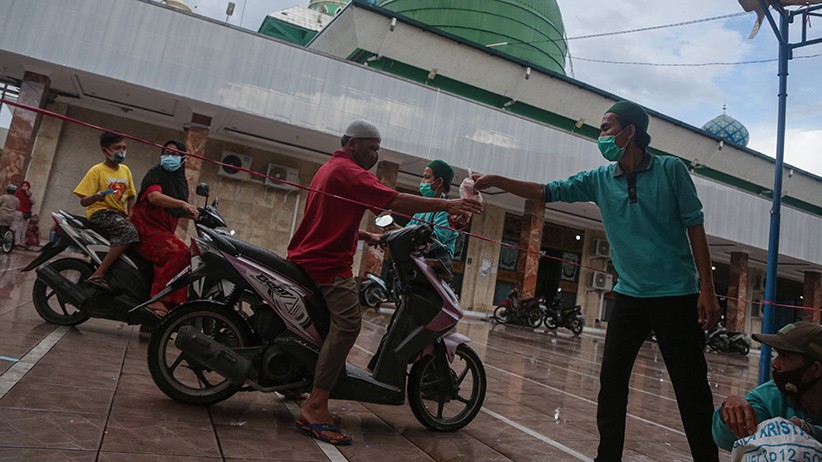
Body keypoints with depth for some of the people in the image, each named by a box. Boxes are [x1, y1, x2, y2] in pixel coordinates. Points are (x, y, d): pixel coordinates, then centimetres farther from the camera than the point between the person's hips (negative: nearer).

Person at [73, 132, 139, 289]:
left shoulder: (125, 170, 12)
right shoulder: (97, 170, -4)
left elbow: (130, 196, 21)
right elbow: (83, 201, -5)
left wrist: (129, 216, 4)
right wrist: (95, 197, -28)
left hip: (119, 214, 7)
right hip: (100, 212, -7)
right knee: (129, 231, -34)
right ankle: (98, 275, -34)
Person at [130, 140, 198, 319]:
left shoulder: (182, 181, 20)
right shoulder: (155, 173, -4)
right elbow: (154, 197, -25)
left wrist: (197, 215, 8)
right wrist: (182, 203, -37)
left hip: (164, 232, 8)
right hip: (147, 228, -8)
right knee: (179, 253, -30)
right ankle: (156, 300, -31)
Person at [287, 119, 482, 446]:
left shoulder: (330, 168, 21)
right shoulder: (349, 171, -12)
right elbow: (396, 202, -23)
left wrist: (365, 236, 14)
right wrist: (446, 205, -21)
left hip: (307, 257, 11)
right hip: (330, 263, -11)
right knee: (347, 322, -25)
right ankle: (315, 407, -28)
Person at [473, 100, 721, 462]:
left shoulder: (671, 169, -5)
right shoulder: (599, 179, 5)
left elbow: (694, 226, -4)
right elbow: (546, 192, 4)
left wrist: (706, 288, -7)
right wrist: (496, 181, -6)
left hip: (677, 296, -4)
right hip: (629, 295, 4)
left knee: (692, 390, 4)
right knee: (611, 381, 6)